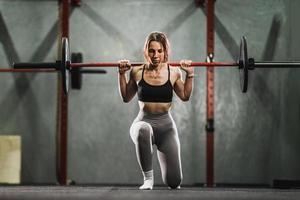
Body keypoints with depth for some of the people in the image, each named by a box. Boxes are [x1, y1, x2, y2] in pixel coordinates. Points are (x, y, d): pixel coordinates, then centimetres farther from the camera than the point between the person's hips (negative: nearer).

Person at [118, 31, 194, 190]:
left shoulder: (173, 72, 0)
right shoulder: (137, 72, -1)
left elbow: (185, 96, 12)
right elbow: (126, 98, 11)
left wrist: (189, 74, 3)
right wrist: (122, 74, 1)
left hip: (165, 125, 1)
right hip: (143, 122, -1)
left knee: (174, 182, -3)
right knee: (143, 130, -44)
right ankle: (148, 177, -26)